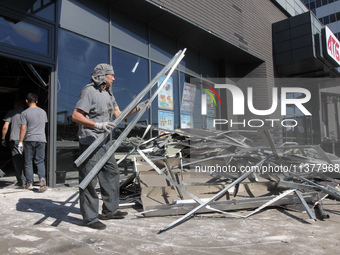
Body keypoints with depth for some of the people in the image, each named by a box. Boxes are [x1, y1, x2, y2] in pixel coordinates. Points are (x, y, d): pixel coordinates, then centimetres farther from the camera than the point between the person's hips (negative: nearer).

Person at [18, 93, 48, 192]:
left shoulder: (24, 113, -4)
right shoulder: (43, 112, 9)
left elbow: (23, 128, -9)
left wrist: (20, 141, -5)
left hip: (29, 139, -3)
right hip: (41, 139, 3)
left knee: (28, 162, 7)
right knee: (40, 161, 6)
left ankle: (29, 183, 11)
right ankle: (42, 178, -16)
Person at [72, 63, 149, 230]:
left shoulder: (109, 94, 17)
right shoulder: (89, 91, -11)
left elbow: (119, 115, 19)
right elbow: (75, 116, -17)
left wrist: (137, 108, 9)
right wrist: (97, 125, -27)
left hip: (105, 141, 10)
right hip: (90, 142, -9)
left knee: (112, 173, 15)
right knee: (89, 180, -2)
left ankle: (110, 210, 30)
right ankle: (90, 217, 10)